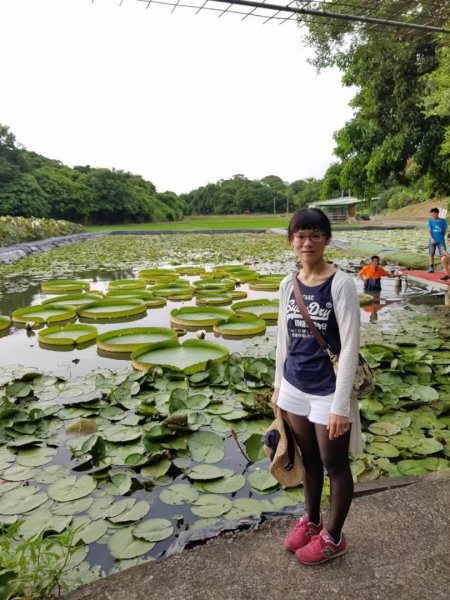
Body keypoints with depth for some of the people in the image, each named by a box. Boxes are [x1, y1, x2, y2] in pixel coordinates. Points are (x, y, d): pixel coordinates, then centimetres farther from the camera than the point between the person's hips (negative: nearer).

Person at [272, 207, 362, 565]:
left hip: (328, 391, -5)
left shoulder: (341, 284, -16)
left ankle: (333, 537, 35)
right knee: (309, 458, 22)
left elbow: (350, 348, -17)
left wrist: (341, 405, -18)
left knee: (334, 464, 14)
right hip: (295, 388, 5)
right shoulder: (288, 285, 1)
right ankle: (311, 520, 44)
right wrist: (279, 385, 13)